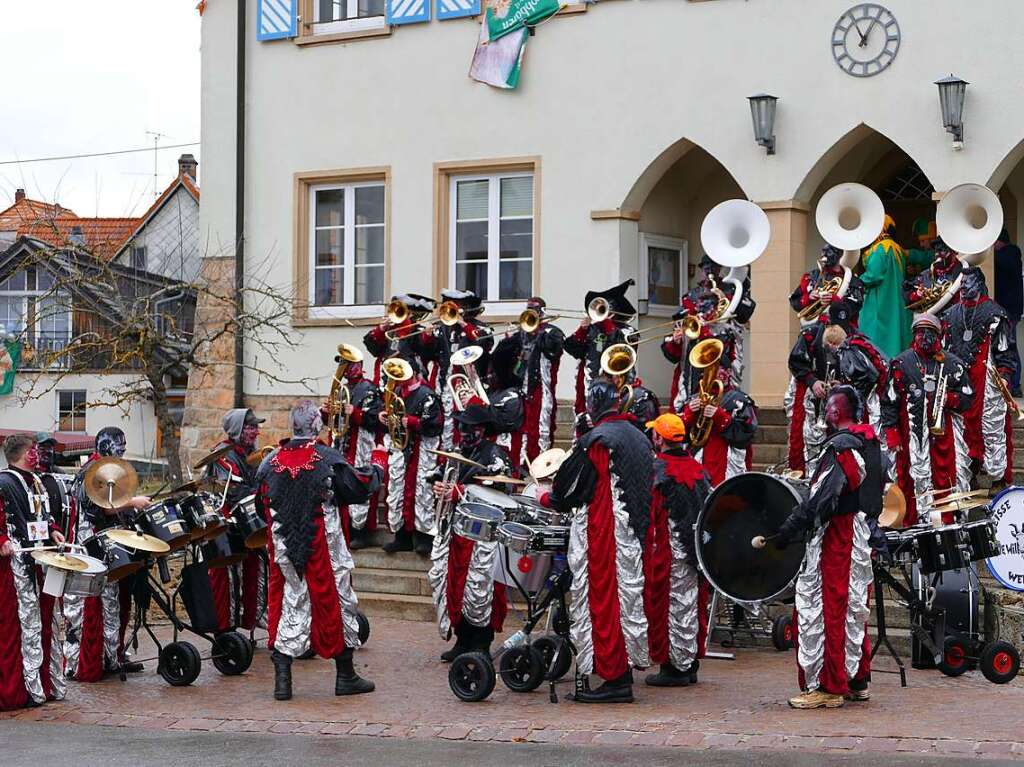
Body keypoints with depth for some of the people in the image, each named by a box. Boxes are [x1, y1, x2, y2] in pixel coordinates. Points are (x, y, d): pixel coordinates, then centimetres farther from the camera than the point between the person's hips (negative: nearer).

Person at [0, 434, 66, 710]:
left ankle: (52, 682, 22)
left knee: (49, 620, 13)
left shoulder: (35, 481, 17)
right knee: (28, 624, -7)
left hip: (42, 559, 9)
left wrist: (52, 531, 10)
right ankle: (31, 689, -2)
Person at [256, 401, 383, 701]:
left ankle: (282, 677, 5)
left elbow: (262, 505, 9)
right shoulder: (327, 458, -11)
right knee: (336, 601, 9)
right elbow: (361, 486, -4)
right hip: (323, 548, -4)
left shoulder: (271, 461, 1)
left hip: (282, 546, 4)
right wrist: (378, 466, 14)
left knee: (289, 603, 10)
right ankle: (346, 676, 18)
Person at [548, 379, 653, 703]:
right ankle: (625, 669, 17)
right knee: (627, 597, 11)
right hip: (632, 537, 8)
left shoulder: (596, 440, -14)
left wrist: (547, 498, 10)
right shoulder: (639, 438, 13)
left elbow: (571, 488, -9)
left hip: (601, 539, -8)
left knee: (602, 600, -3)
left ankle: (614, 678, -2)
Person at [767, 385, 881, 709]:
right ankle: (857, 680, 23)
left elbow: (822, 498, -26)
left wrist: (789, 530, -27)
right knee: (854, 607, 16)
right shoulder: (871, 444, 12)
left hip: (837, 537, -10)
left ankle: (828, 686, -4)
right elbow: (877, 490, 19)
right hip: (863, 537, 10)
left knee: (826, 607, -5)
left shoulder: (841, 446, -17)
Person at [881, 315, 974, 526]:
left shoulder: (952, 364, 9)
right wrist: (891, 434, -4)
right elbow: (889, 402, 2)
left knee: (945, 481, 1)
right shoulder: (901, 363, 4)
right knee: (909, 481, 0)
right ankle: (910, 527, 7)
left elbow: (968, 398, 11)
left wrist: (950, 399, -10)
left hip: (943, 434, 1)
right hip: (911, 436, -1)